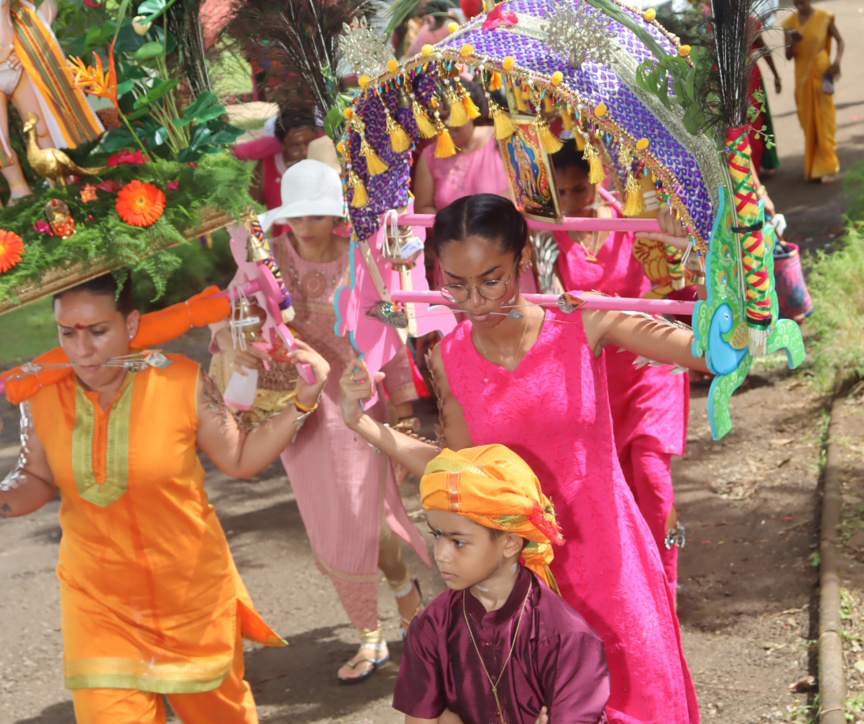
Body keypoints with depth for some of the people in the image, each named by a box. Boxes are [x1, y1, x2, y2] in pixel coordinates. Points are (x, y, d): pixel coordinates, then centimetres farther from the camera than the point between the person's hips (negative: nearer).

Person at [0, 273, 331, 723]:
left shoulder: (182, 382, -14)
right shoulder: (42, 395, -9)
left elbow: (239, 459, -1)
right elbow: (38, 479, 7)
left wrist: (301, 403, -11)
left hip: (193, 591, 0)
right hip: (98, 601, 1)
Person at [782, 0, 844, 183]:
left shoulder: (824, 18, -6)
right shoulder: (790, 23, 1)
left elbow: (839, 40, 3)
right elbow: (788, 56, 2)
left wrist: (837, 60, -15)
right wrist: (792, 43, -19)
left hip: (821, 73, -3)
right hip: (802, 76, 3)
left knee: (824, 119, -3)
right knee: (808, 121, 8)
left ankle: (827, 167, 2)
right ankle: (812, 166, 20)